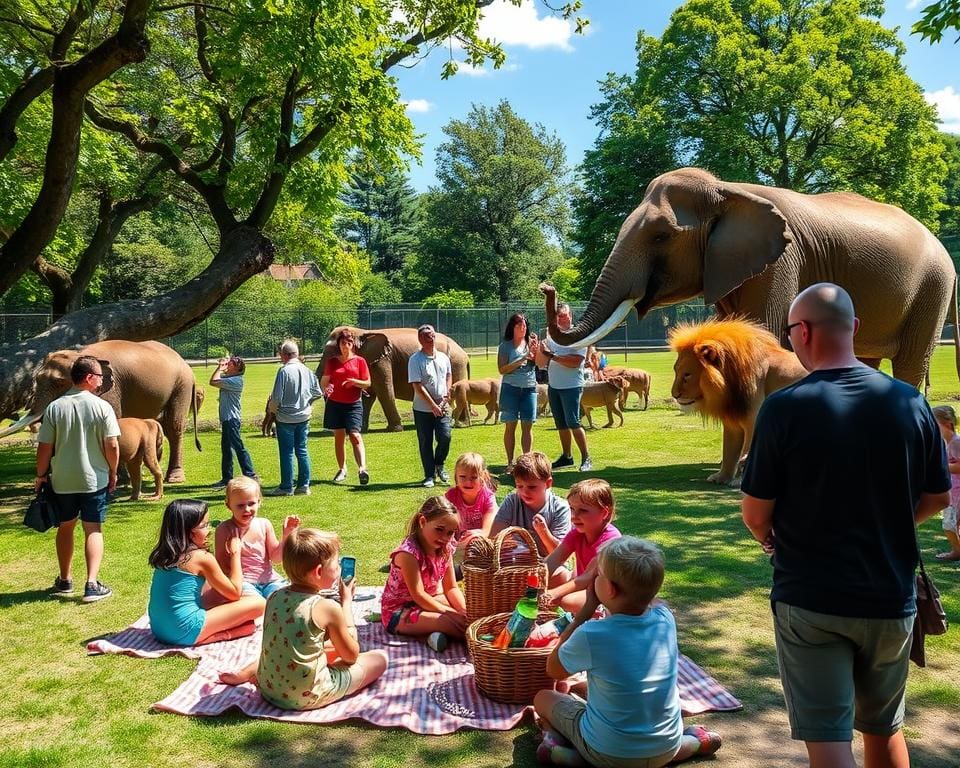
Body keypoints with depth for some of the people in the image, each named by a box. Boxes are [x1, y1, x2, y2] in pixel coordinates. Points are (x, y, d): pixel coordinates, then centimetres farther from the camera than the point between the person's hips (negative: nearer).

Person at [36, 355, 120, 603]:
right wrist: (113, 472, 3)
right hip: (94, 479, -2)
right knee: (93, 530, 5)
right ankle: (92, 585, -2)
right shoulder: (102, 407, -11)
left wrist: (41, 475, 10)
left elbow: (44, 447, -3)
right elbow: (112, 446, -11)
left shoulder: (54, 407, -4)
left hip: (62, 480, 2)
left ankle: (65, 581, 30)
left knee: (65, 528, 19)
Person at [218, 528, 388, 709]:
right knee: (380, 657, 3)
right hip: (307, 697, -8)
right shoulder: (328, 607, -17)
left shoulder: (275, 596, 1)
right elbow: (351, 655, -1)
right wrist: (347, 602, 3)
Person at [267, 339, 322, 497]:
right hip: (304, 416, 5)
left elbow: (277, 397, -16)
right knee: (302, 451, 12)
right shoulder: (307, 370, 0)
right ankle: (304, 485, 15)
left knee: (287, 453, 3)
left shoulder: (284, 371, -16)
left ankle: (286, 487, 9)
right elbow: (317, 392, 5)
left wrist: (271, 407, 5)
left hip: (286, 418, -5)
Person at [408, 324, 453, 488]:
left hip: (442, 408, 3)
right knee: (425, 443, 3)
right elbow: (417, 386, -14)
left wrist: (447, 392, 5)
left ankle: (439, 465, 19)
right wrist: (433, 405, -16)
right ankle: (430, 475, 16)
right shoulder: (415, 360, -10)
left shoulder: (443, 357, 6)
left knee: (445, 437, -8)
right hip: (423, 409, -3)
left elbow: (449, 375, 23)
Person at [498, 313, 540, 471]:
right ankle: (510, 463, 8)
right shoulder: (506, 346, -1)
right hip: (510, 388, -2)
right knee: (510, 426, 2)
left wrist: (536, 350, -16)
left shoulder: (531, 342, 7)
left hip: (529, 388, 2)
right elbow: (502, 369, -9)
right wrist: (523, 359, -14)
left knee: (527, 426, 4)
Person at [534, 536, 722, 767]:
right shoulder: (665, 618, -12)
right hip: (667, 749, 4)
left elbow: (553, 670, -4)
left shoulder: (590, 636, -26)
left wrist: (588, 607, -9)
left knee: (543, 698, 20)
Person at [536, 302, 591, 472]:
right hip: (553, 386, 6)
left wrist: (552, 356, -20)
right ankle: (566, 456, 20)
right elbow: (540, 362, 12)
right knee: (561, 424, 11)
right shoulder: (550, 337, 12)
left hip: (571, 386, -6)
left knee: (573, 423, -10)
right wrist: (540, 350, -8)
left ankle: (586, 459, -3)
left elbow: (575, 362, -19)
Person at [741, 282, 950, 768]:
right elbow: (937, 498, 6)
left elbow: (756, 515, -12)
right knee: (884, 728, 24)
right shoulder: (909, 401, -5)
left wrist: (769, 538, 10)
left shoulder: (784, 408, -17)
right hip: (890, 600, 5)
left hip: (809, 600, -4)